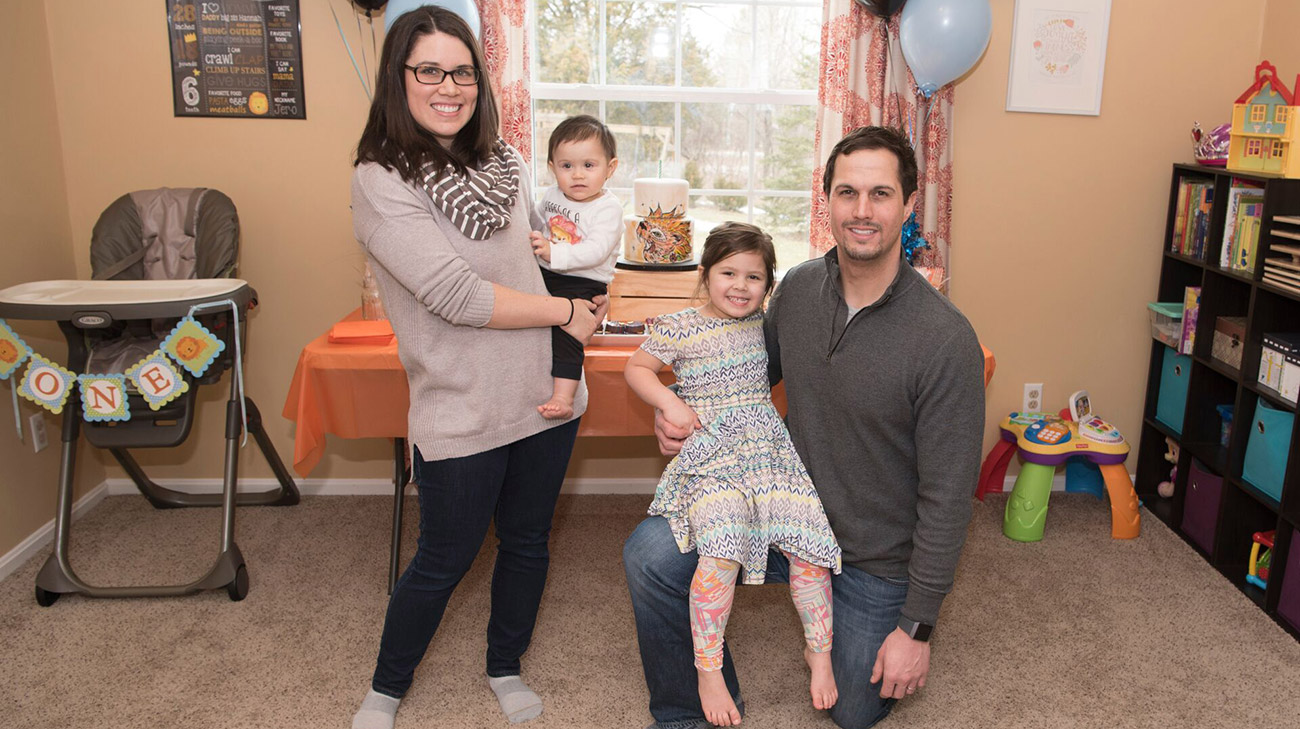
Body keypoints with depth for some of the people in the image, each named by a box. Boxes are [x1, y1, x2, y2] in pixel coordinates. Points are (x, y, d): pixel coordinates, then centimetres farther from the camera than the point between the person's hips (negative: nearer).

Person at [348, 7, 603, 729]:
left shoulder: (505, 162, 5)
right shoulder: (381, 182, -14)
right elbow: (456, 295, -23)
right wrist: (565, 312, -15)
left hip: (545, 396, 6)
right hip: (461, 414, -5)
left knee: (526, 541, 19)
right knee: (444, 561, 11)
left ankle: (505, 668, 45)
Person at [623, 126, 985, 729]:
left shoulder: (945, 339, -25)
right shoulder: (797, 288, -9)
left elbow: (947, 495, -18)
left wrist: (917, 628, -14)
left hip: (874, 561, -3)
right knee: (650, 554, -18)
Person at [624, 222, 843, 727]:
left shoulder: (765, 323, 12)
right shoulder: (679, 329, 1)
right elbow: (636, 368, 10)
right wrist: (669, 401, -6)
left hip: (771, 448, 4)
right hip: (709, 454, -4)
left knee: (808, 543, -10)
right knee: (722, 552, -25)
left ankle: (819, 653, 12)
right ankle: (708, 670, -7)